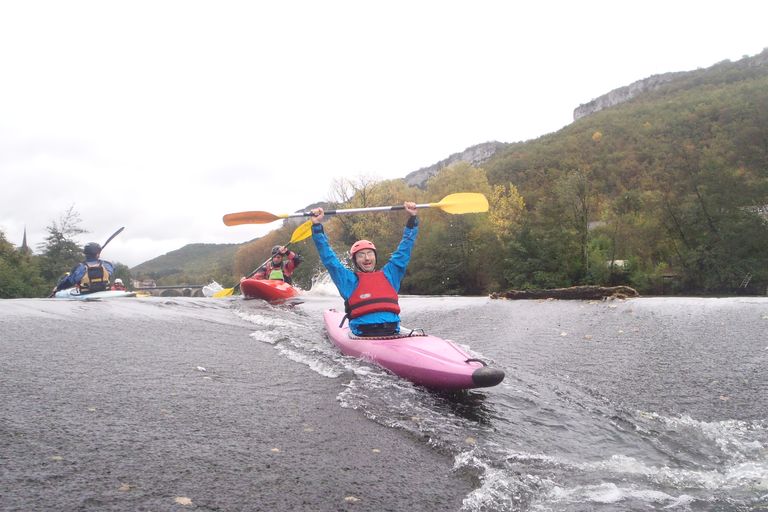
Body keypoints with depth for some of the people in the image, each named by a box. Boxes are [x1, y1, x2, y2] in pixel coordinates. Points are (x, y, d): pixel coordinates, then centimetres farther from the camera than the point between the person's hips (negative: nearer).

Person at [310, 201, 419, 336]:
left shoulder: (388, 274, 21)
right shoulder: (349, 280, 13)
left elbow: (404, 250, 24)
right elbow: (328, 258, 10)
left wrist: (412, 218, 23)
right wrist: (317, 225, 6)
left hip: (392, 332, 3)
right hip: (363, 335, -2)